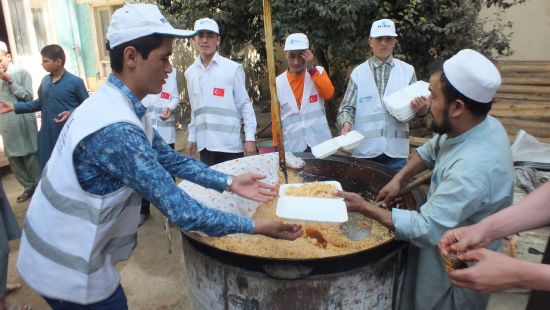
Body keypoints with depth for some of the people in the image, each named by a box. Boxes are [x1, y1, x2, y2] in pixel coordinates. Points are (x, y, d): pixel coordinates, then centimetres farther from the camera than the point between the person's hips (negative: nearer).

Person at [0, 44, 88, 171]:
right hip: (47, 134, 6)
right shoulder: (45, 80, 9)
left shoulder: (75, 82, -11)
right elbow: (40, 103, 18)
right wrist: (14, 107, 10)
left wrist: (71, 113, -25)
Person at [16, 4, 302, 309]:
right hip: (69, 267, -9)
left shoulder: (117, 105, 1)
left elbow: (170, 159, 3)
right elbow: (177, 208, -30)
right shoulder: (116, 130, -32)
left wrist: (229, 182, -4)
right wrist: (254, 226, -22)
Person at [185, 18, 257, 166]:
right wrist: (192, 137, 16)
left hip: (230, 144, -4)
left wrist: (250, 137, -9)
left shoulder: (233, 68, -5)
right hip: (205, 144, 4)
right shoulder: (190, 72, 9)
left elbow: (244, 104, -3)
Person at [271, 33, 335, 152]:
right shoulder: (278, 82, 3)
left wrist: (312, 69, -15)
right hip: (292, 147, 0)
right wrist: (276, 146, 7)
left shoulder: (318, 72, 3)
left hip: (320, 143, 0)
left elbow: (328, 94, -14)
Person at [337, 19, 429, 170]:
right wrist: (346, 123, -19)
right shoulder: (358, 72, 4)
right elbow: (347, 107, 2)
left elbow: (417, 105, 5)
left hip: (396, 151, 1)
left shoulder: (407, 71, 5)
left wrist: (420, 107, -18)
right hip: (364, 150, 0)